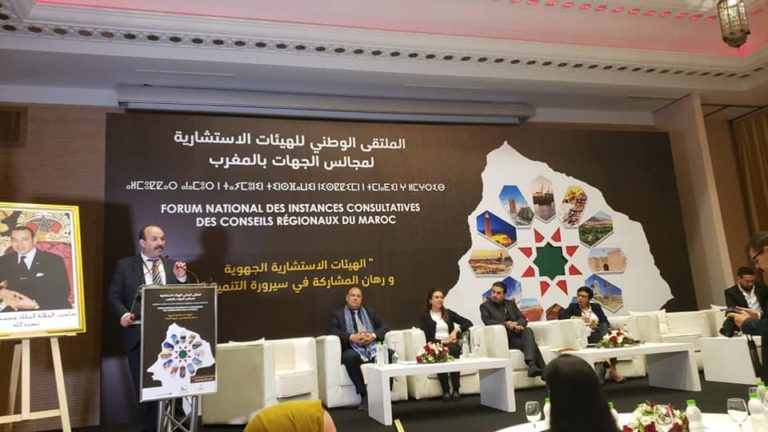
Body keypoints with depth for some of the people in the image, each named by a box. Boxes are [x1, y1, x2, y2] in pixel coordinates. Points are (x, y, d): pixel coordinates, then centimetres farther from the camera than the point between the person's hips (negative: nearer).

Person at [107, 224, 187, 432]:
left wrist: (181, 278, -12)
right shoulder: (125, 265, 3)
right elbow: (114, 296, 0)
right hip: (138, 335, -1)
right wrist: (123, 314, -18)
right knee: (144, 385, 10)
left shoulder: (173, 265, 9)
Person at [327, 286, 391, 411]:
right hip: (353, 350, -3)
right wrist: (352, 337, -17)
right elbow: (332, 331, -3)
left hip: (372, 348, 3)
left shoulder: (370, 312, 25)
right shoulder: (337, 314, 14)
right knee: (349, 357, -37)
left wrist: (373, 335, -7)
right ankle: (364, 394, -27)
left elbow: (384, 327, 14)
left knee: (391, 354, -26)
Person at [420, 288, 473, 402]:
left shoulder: (448, 313, 21)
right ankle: (446, 391, -32)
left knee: (453, 350, -35)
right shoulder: (425, 316, 12)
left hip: (451, 345, 2)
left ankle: (456, 390, -34)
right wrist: (442, 341, -13)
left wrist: (457, 330, -3)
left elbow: (468, 323, 14)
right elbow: (426, 337, -1)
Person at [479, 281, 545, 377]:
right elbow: (487, 321, -9)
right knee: (531, 343, -28)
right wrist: (505, 324, -23)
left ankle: (532, 365, -44)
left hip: (517, 334, 4)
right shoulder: (485, 306, 9)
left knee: (527, 331, -32)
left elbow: (523, 319, 12)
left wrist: (518, 325, -14)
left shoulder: (511, 304, 23)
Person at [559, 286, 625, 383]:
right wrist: (577, 318, -16)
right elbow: (561, 315, -4)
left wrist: (596, 325, -13)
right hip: (584, 336, -2)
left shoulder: (596, 306, 20)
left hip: (599, 334, 2)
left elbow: (606, 322, 8)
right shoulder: (573, 306, 14)